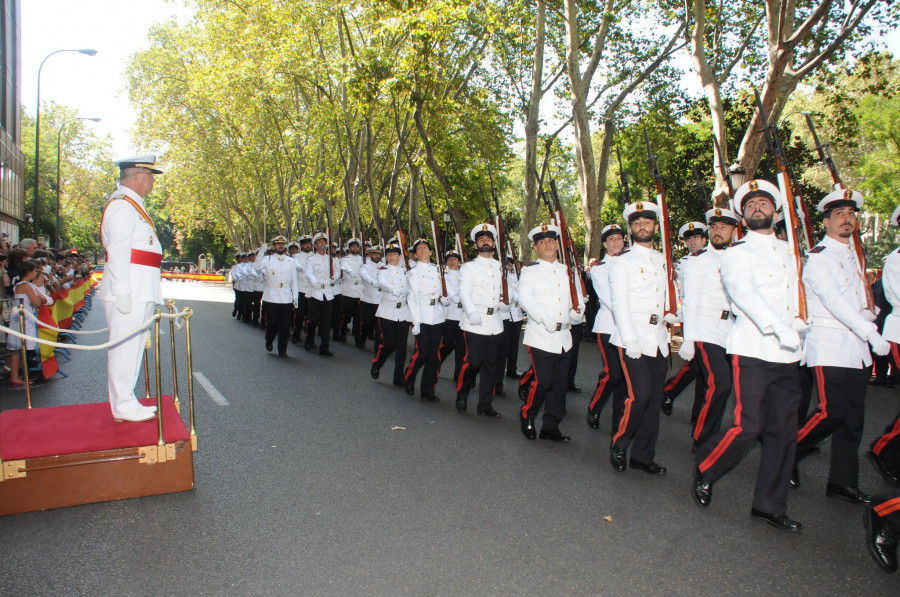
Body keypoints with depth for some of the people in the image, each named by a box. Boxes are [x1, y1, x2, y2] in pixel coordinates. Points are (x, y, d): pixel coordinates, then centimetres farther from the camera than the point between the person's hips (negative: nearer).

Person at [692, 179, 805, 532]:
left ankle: (770, 506, 17)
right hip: (753, 350, -6)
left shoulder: (789, 251, 19)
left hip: (787, 355, 6)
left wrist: (798, 326, 10)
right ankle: (704, 470, 15)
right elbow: (744, 292, -19)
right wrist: (780, 327, -31)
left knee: (783, 430, 5)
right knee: (749, 426, -11)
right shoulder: (737, 255, -1)